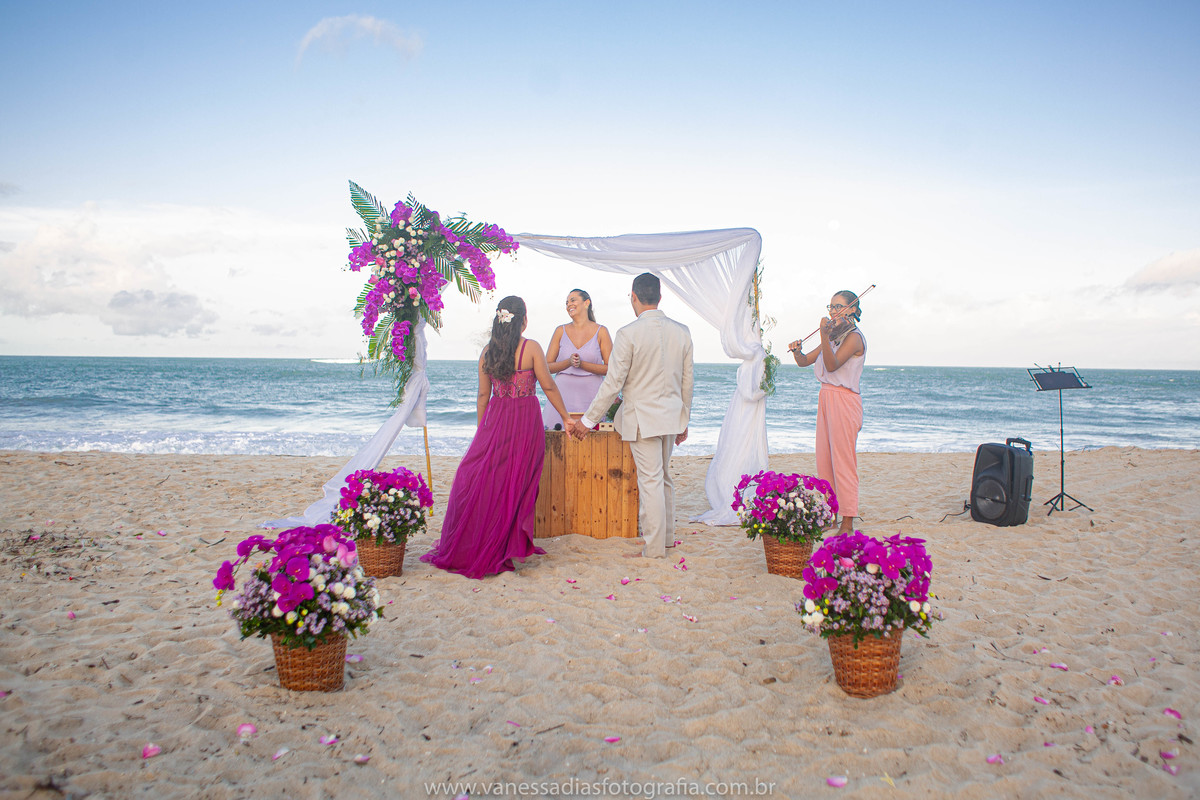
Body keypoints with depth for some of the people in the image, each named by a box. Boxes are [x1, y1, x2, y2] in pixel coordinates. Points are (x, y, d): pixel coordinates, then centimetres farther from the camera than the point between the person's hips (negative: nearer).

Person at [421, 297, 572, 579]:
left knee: (481, 479, 10)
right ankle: (502, 550, 8)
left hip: (496, 418, 3)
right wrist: (566, 417, 7)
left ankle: (464, 548, 15)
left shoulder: (488, 351, 4)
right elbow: (549, 387, -3)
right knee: (516, 484, 3)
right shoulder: (531, 348, -6)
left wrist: (482, 429, 17)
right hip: (526, 419, -3)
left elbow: (483, 395, 8)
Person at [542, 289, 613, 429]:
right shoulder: (561, 331, 9)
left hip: (591, 394, -1)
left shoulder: (601, 331, 4)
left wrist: (582, 364, -13)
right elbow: (547, 366, 7)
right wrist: (568, 362, -11)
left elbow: (610, 368, -1)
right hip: (564, 392, 1)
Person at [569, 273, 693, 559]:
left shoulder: (629, 333, -14)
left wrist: (589, 419, -4)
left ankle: (654, 548, 6)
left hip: (643, 418, -6)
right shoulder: (681, 331, 3)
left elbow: (613, 382, -13)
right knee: (664, 478, 18)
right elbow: (687, 381, 9)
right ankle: (667, 537, 29)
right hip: (671, 416, 6)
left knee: (650, 482, -1)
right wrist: (684, 421, 19)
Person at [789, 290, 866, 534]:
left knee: (842, 461, -8)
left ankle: (848, 523, -5)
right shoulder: (834, 337, 17)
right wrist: (797, 351, -7)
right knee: (824, 461, 9)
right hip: (826, 399, 8)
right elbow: (805, 361, 14)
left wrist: (824, 335, -33)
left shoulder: (854, 336, -9)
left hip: (843, 401, -8)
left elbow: (832, 365, -22)